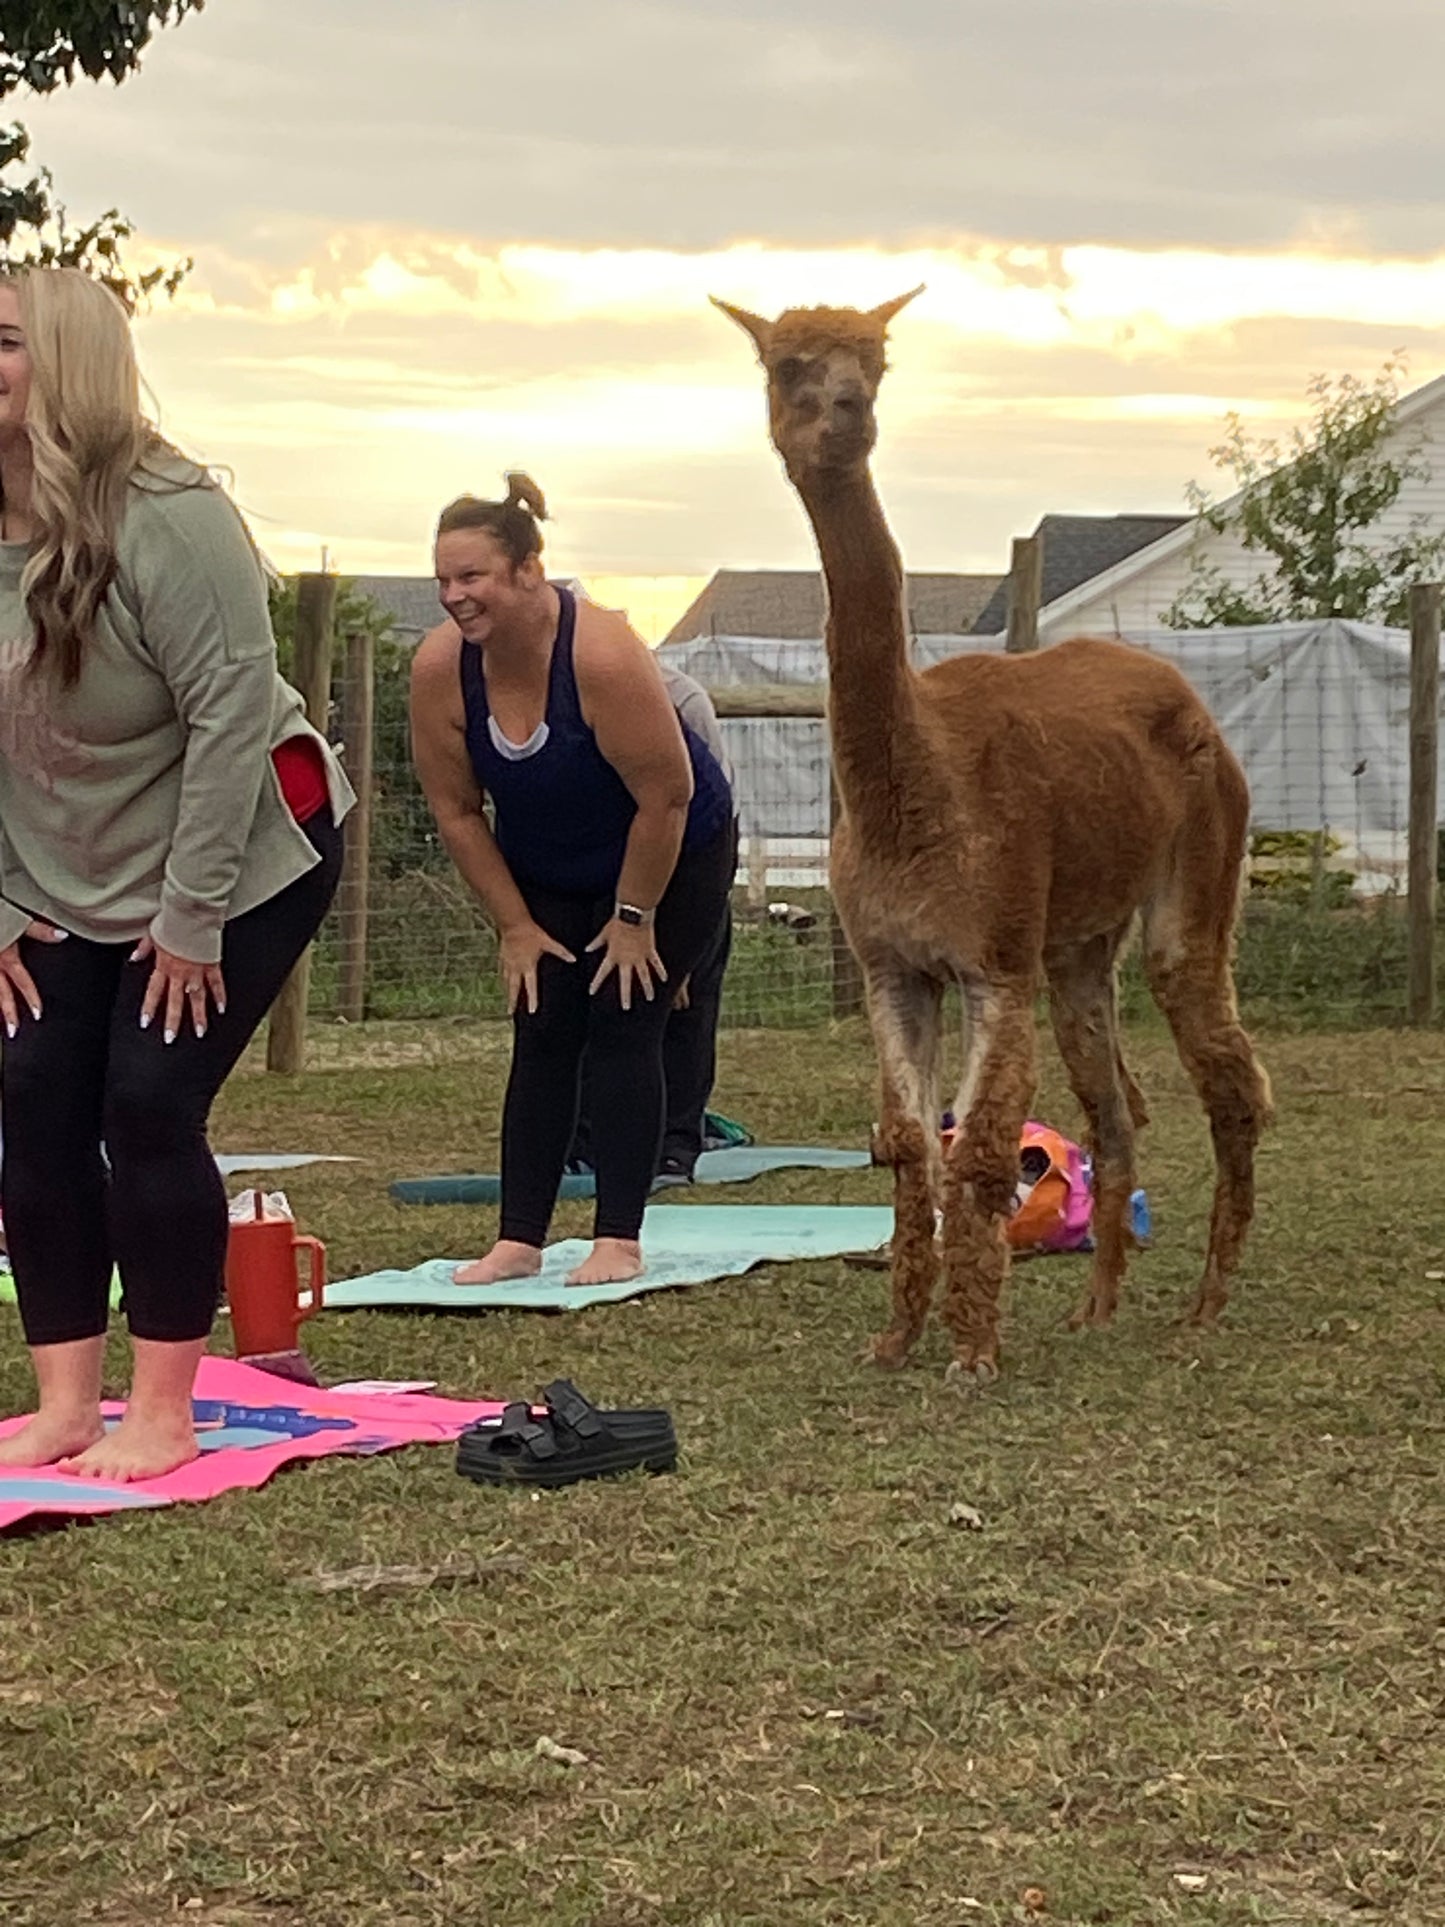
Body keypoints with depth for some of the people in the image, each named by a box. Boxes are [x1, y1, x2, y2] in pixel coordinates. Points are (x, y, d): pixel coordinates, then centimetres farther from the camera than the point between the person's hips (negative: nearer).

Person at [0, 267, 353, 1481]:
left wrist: (192, 917, -22)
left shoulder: (166, 517, -25)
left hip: (241, 862, -6)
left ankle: (163, 1416, 2)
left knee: (148, 1109, -10)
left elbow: (235, 711, -25)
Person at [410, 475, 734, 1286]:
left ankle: (619, 1241, -5)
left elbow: (666, 798, -27)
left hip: (674, 857, -4)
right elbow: (456, 809, -9)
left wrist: (634, 916, -18)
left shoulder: (603, 654, -35)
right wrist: (514, 924, -7)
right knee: (542, 1036, -1)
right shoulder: (440, 668, -20)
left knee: (623, 1028, -9)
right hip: (547, 875, 5)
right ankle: (519, 1241, 1)